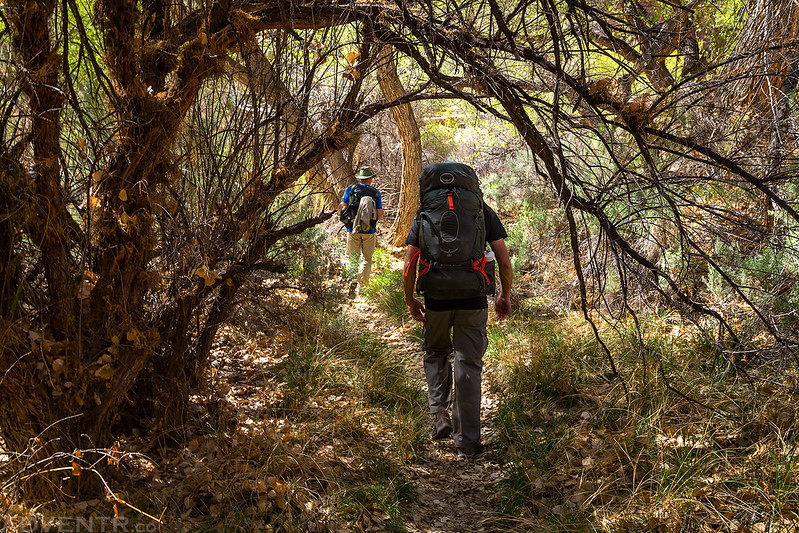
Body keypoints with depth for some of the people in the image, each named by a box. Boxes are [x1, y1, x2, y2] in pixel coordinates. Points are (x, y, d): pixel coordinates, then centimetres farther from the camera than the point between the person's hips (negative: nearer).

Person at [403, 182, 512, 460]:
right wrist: (505, 295, 13)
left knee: (436, 353, 25)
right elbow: (505, 262, 0)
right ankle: (467, 442, 10)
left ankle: (439, 412, 10)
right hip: (474, 301, 0)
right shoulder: (484, 212, 4)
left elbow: (409, 265, -1)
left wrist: (410, 300, 12)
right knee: (469, 365, 7)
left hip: (437, 300, 0)